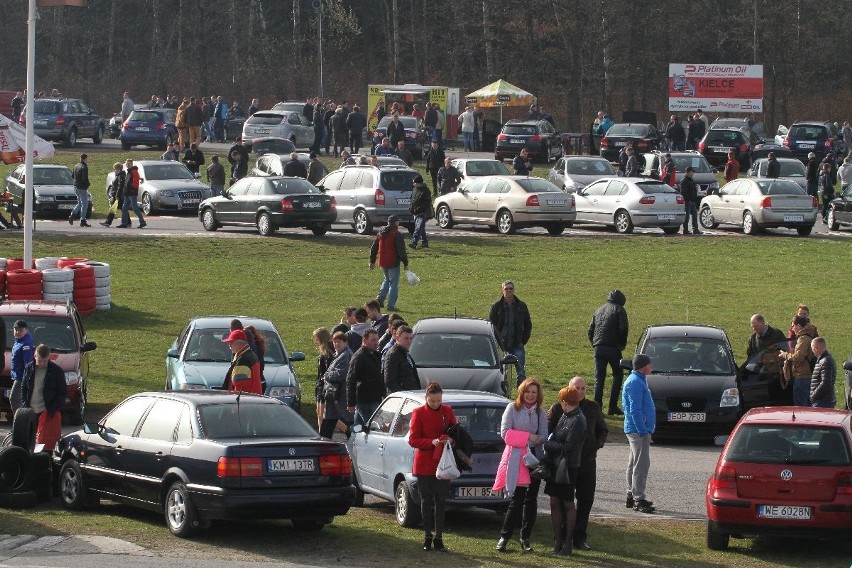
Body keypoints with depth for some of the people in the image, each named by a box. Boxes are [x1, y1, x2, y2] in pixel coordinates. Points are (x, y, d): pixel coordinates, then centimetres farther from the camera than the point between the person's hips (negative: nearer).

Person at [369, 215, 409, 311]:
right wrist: (405, 263, -7)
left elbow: (373, 248, 15)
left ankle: (380, 298, 12)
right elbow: (401, 251, -16)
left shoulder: (380, 234, 9)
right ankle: (391, 305, -1)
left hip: (383, 263, 7)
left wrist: (372, 261, 23)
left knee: (387, 280, 26)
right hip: (393, 263, -7)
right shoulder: (397, 235, -13)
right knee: (394, 283, 2)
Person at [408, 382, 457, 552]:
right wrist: (433, 442, -21)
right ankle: (427, 536, 13)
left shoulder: (447, 411, 5)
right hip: (424, 464, -2)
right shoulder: (419, 413, -5)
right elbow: (413, 440, -7)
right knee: (426, 501, 5)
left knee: (440, 501, 1)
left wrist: (450, 440, -14)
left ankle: (439, 537, 5)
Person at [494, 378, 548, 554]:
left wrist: (537, 440, -19)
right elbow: (505, 432, -7)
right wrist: (528, 437, -13)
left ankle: (525, 539, 12)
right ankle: (504, 537, -2)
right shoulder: (513, 408, 1)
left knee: (531, 499, 5)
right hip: (516, 458, -4)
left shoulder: (541, 414, 12)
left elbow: (544, 436, 4)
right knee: (517, 498, -9)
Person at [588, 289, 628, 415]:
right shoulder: (619, 310, 1)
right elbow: (623, 328, -10)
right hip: (613, 348, -5)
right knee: (618, 376, 8)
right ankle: (613, 407, 1)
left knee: (599, 378, 8)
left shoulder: (598, 311, 19)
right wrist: (622, 344, 3)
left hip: (598, 348, 5)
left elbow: (590, 330, 18)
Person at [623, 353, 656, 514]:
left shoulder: (639, 380, 16)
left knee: (634, 464, 16)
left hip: (638, 430, 11)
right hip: (639, 429, -11)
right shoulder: (635, 382, -17)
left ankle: (632, 496, 23)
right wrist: (642, 430, -22)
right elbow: (635, 410, -22)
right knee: (641, 464, -10)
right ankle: (639, 499, -10)